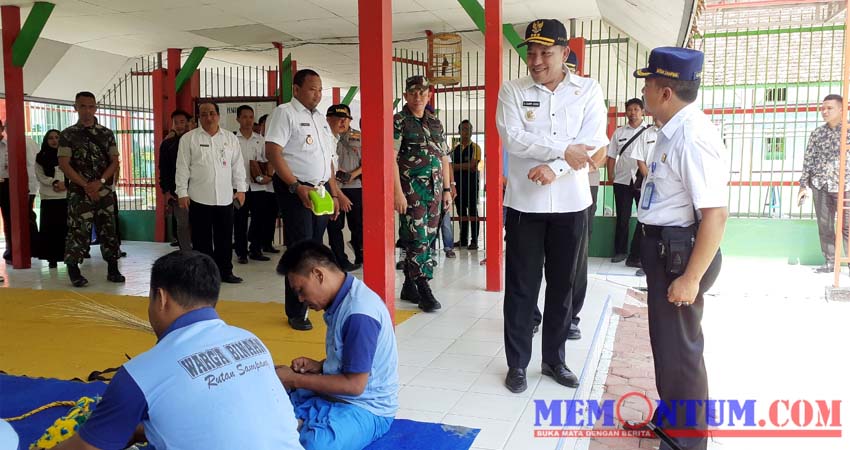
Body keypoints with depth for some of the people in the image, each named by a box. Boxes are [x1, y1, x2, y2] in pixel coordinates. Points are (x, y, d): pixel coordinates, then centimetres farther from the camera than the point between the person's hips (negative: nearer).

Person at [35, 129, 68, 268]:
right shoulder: (41, 157, 10)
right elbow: (40, 176, 2)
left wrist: (65, 185, -11)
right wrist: (55, 182, -14)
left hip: (66, 195, 0)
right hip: (48, 197, 0)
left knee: (66, 227, -2)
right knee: (50, 227, -2)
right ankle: (52, 258, 2)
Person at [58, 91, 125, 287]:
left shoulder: (106, 133, 8)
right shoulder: (68, 134, 1)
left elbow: (115, 162, 4)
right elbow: (64, 164, -6)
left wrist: (99, 182, -11)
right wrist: (86, 186, -13)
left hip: (104, 191, 3)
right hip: (79, 192, -2)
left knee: (108, 230, 5)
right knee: (79, 231, -4)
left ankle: (113, 269, 12)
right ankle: (74, 271, 8)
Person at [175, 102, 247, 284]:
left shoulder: (230, 138, 10)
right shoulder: (189, 138, 2)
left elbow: (237, 165, 11)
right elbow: (183, 167, 0)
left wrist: (240, 188, 6)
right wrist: (182, 193, -5)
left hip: (225, 197, 3)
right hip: (199, 198, -2)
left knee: (225, 237, 8)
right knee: (202, 238, 3)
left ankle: (225, 271, 19)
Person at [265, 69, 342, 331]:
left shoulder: (321, 119, 19)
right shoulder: (284, 113, -5)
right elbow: (273, 152, -15)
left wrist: (334, 194, 15)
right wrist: (297, 187, -21)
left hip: (321, 189, 7)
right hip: (295, 189, -7)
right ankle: (296, 313, 4)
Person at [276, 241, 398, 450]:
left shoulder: (359, 313, -24)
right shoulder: (342, 299, 4)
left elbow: (354, 384, -23)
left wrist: (296, 380, -15)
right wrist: (318, 366, 0)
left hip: (366, 408, -9)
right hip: (334, 394, 9)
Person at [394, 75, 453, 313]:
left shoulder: (435, 122, 15)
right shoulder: (398, 122, -3)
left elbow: (444, 158, 17)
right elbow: (391, 159, -10)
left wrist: (447, 189, 12)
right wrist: (398, 192, -17)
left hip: (434, 190, 6)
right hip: (411, 190, -6)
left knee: (427, 238, 8)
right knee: (418, 239, -8)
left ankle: (409, 286, 19)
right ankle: (424, 291, -1)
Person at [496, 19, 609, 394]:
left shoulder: (589, 90, 2)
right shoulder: (512, 91, 1)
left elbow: (594, 144, -9)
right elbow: (513, 139, -13)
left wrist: (554, 167, -22)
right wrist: (563, 150, -18)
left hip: (571, 205, 1)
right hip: (525, 203, -1)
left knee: (562, 285, 12)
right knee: (521, 287, 5)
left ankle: (554, 359, 27)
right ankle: (517, 363, 19)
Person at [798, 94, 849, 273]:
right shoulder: (817, 133, 8)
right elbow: (808, 160, 9)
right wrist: (803, 185, 4)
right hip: (820, 185, 3)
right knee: (824, 226, 7)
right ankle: (830, 262, 15)